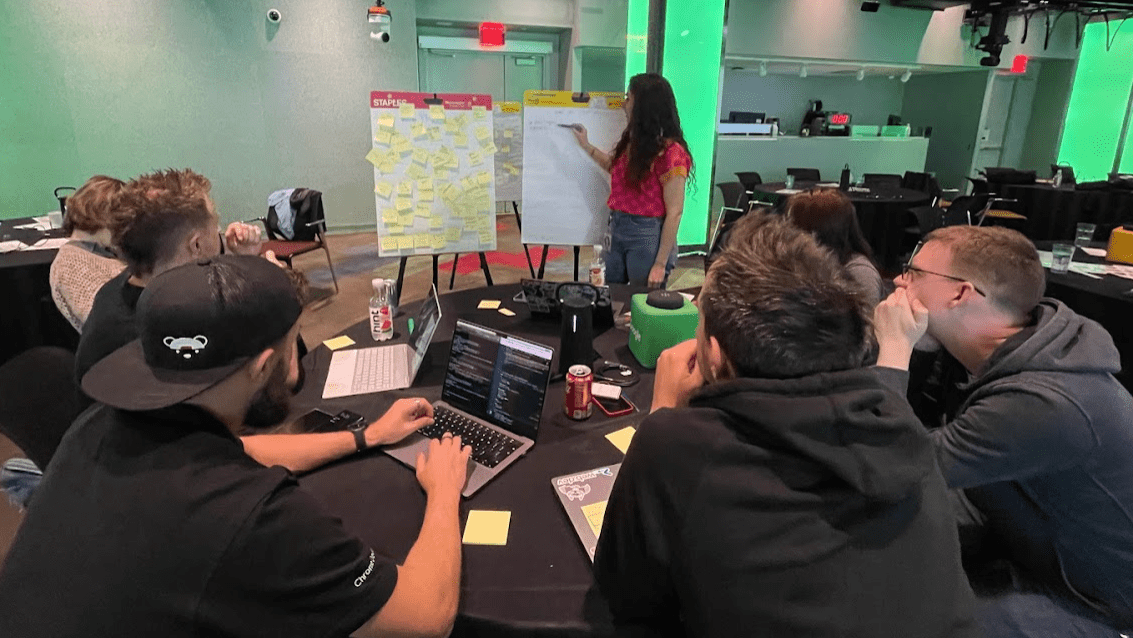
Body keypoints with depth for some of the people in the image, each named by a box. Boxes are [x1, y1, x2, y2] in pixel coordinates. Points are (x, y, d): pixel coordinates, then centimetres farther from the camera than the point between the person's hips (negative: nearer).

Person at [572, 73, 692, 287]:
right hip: (617, 230, 8)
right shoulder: (633, 141, 8)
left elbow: (674, 213, -17)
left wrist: (660, 264, -19)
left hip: (647, 237, -8)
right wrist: (587, 146, 23)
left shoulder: (670, 151, -17)